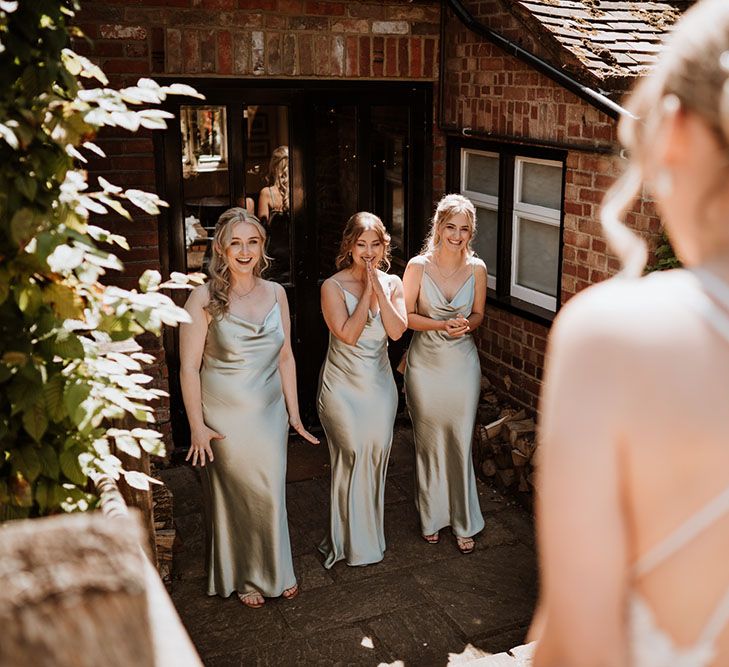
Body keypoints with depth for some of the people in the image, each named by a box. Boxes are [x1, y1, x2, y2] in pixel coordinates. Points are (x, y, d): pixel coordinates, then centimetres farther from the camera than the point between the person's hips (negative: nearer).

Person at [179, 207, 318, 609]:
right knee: (234, 497, 10)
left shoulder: (276, 294, 1)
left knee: (272, 495, 13)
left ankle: (276, 571, 35)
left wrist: (293, 413, 9)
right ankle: (244, 577, 32)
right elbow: (189, 367, -10)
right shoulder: (204, 298, -12)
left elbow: (285, 357, 7)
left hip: (270, 413, 4)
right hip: (225, 418, -4)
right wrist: (197, 426, -11)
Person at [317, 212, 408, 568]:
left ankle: (368, 535, 29)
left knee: (376, 455, 10)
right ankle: (351, 541, 15)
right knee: (354, 455, -3)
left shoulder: (392, 283, 3)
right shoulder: (333, 286, -9)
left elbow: (397, 331, -10)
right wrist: (366, 291, -18)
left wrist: (380, 290, -17)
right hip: (343, 385, -4)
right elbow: (347, 334, -19)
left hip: (379, 382, 4)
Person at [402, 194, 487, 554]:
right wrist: (442, 325, -19)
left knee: (460, 444, 8)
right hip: (426, 364, -1)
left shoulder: (476, 268, -2)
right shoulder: (418, 265, -9)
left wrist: (466, 324, -13)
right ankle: (432, 518, 30)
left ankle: (464, 523, 24)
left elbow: (478, 314, 9)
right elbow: (404, 316, -5)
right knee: (428, 443, 11)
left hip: (462, 364, 1)